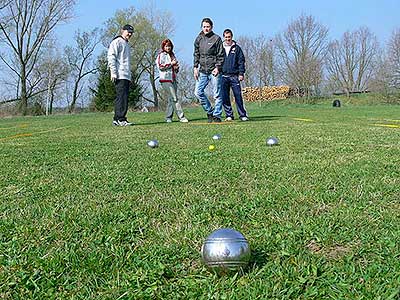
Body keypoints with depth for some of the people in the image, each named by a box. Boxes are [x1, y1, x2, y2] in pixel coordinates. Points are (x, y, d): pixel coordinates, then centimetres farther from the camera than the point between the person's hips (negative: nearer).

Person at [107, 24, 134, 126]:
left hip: (127, 76, 9)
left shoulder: (127, 45, 27)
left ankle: (117, 119, 8)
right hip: (120, 75, -9)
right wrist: (113, 72, -20)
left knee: (124, 97, 6)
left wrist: (130, 74, 21)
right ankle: (121, 119, -16)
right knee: (122, 97, -14)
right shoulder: (117, 42, -2)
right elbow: (111, 57, -12)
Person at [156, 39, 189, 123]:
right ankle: (181, 117, -13)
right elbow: (160, 66, -11)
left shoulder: (172, 55, 21)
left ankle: (169, 117, 12)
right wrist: (171, 64, -10)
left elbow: (176, 69, 30)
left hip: (173, 79, 7)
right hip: (165, 79, -7)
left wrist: (176, 67, 7)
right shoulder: (161, 55, 0)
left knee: (171, 99, 6)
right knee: (174, 98, -11)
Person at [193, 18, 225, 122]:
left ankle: (217, 115, 7)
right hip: (202, 71, 5)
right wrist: (195, 67, 7)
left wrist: (217, 67, -13)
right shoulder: (198, 39, 11)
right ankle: (209, 111, 13)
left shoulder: (216, 39, -2)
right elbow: (196, 54, 17)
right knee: (198, 92, -2)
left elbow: (221, 55, -3)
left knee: (217, 94, -2)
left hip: (214, 71, -4)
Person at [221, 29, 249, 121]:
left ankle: (243, 115, -1)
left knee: (238, 96, -6)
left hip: (234, 76, -2)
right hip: (223, 76, 2)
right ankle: (229, 115, 9)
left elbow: (241, 61, 4)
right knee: (225, 97, 1)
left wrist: (241, 73, -5)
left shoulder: (237, 48, 7)